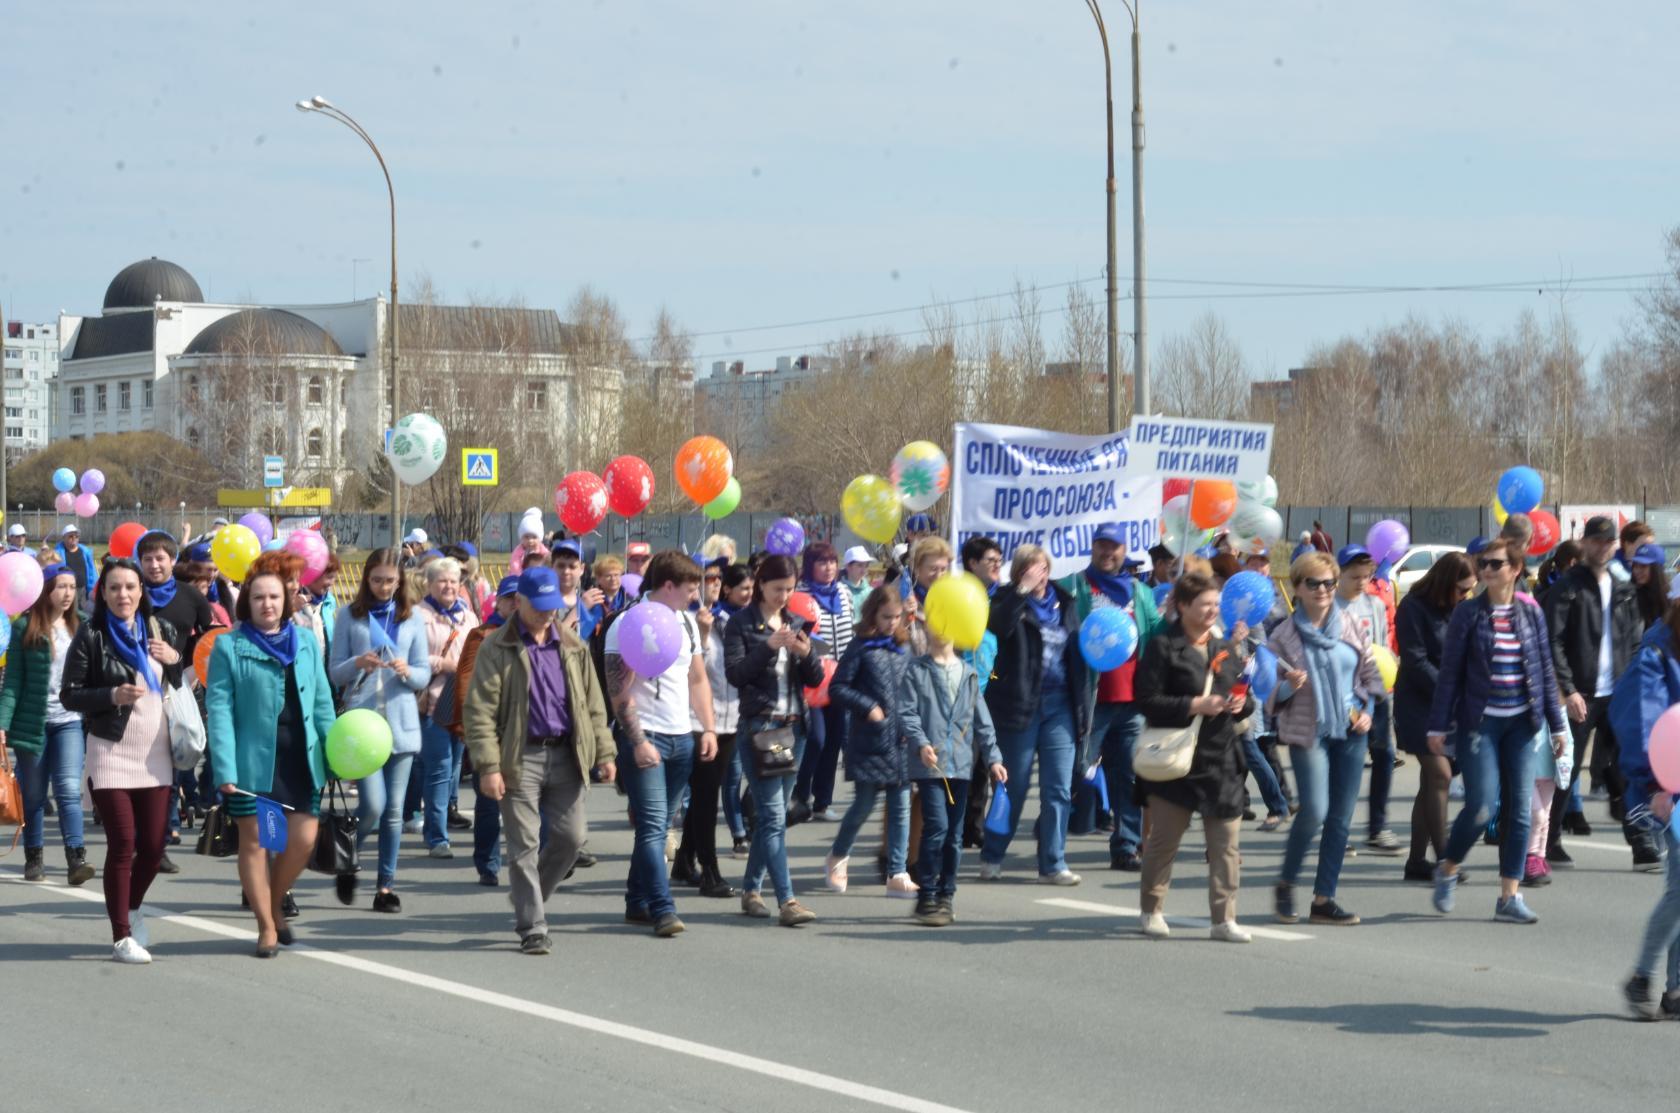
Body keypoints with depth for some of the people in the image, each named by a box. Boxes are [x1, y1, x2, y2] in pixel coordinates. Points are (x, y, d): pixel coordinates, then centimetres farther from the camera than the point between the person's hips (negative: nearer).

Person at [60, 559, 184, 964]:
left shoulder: (160, 631, 9)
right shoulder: (91, 636, -3)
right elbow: (69, 695, -5)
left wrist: (175, 660, -4)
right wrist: (113, 695, -20)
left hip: (156, 753, 4)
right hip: (111, 753, -4)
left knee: (154, 844, 3)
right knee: (122, 843, -6)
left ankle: (132, 907, 31)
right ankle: (122, 936, 3)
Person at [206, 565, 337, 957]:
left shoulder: (306, 644, 10)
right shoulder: (229, 647, -2)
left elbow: (322, 703, 11)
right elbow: (219, 710, -7)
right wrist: (224, 769, -15)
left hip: (300, 759, 3)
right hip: (252, 760, -3)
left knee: (302, 840, 1)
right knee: (254, 841, 3)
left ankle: (274, 904, 27)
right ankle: (266, 928, 13)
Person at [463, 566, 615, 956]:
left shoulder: (573, 647, 12)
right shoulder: (497, 648, -3)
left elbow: (592, 704, 16)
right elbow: (479, 711, -8)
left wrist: (603, 753, 9)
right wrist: (488, 766, -15)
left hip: (565, 755, 4)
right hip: (520, 758, -4)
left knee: (571, 836, 4)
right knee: (524, 845, -2)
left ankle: (528, 897, 27)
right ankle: (532, 928, 3)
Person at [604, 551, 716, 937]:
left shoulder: (687, 622, 13)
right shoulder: (627, 626, -9)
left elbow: (698, 680, 20)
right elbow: (619, 691, -13)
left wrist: (708, 728, 11)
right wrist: (638, 742, -18)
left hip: (681, 737, 7)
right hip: (643, 736, -7)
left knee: (659, 826, 9)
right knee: (653, 825, -12)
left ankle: (637, 903, 16)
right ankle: (663, 910, -16)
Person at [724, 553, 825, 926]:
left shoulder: (796, 624, 13)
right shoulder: (741, 624, -2)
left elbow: (816, 679, 10)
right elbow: (735, 673, -11)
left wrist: (806, 653, -10)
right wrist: (768, 646, -21)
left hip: (793, 726, 6)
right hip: (758, 725, -6)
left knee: (769, 814, 11)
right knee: (774, 815, -12)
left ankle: (750, 889, 21)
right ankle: (786, 901, -18)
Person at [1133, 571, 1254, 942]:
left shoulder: (1225, 649, 14)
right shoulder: (1163, 647, -5)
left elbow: (1244, 693, 23)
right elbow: (1147, 702, -12)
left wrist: (1241, 704, -1)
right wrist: (1194, 706, -20)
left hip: (1222, 758, 5)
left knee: (1226, 842, -1)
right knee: (1164, 839, 5)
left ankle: (1224, 918, 3)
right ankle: (1152, 911, 21)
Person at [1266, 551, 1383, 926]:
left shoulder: (1350, 628, 7)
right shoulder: (1284, 635, -2)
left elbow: (1371, 674, 15)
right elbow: (1270, 694, 1)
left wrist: (1368, 710, 0)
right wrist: (1289, 686, -20)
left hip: (1351, 731, 4)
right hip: (1308, 733, -4)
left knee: (1341, 817, 2)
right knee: (1314, 810, -16)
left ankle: (1324, 898, 9)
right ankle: (1285, 884, 5)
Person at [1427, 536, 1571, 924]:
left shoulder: (1530, 612, 5)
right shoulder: (1468, 614, -3)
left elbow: (1545, 670, 10)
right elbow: (1450, 671, -2)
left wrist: (1557, 724, 9)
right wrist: (1439, 725, -4)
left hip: (1520, 722, 3)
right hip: (1480, 721, -3)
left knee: (1519, 809, 1)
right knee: (1481, 805, -9)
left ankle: (1510, 896, 6)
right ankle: (1447, 870, 17)